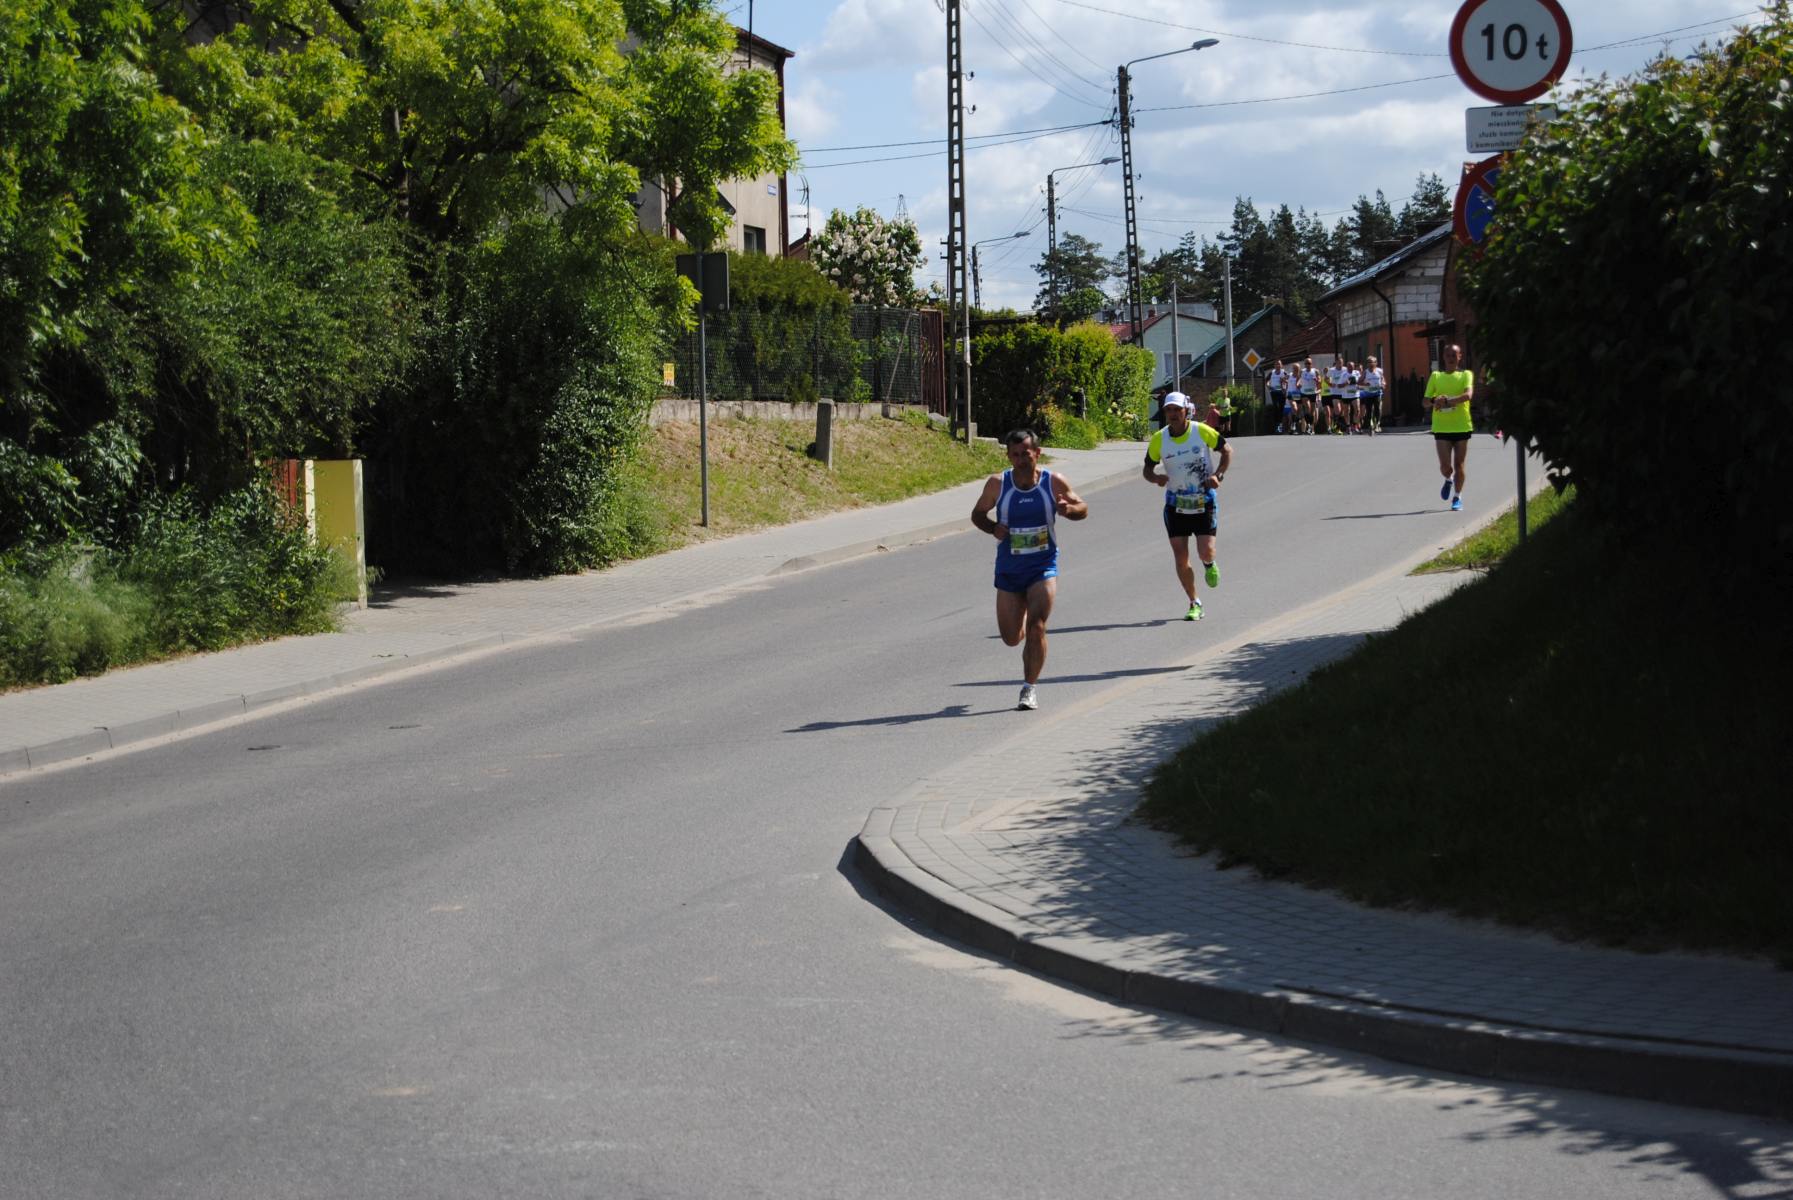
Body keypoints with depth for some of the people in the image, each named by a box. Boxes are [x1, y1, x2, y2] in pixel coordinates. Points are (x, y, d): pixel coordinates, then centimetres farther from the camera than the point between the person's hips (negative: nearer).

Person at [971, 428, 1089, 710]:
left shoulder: (1054, 482, -7)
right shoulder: (997, 484, -7)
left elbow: (1083, 509, 6)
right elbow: (977, 513, 7)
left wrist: (1068, 509, -18)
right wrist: (993, 528, -15)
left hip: (1043, 566, -2)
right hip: (1009, 568, 2)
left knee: (1036, 628, -17)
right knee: (1011, 638, 7)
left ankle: (1030, 687, -4)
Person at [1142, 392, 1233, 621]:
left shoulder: (1202, 432, -9)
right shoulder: (1159, 439, -4)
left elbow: (1227, 450, 5)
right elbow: (1147, 469, 6)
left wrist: (1218, 475, -10)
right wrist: (1156, 478, -17)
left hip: (1204, 501, -2)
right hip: (1176, 503, 2)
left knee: (1206, 551, -12)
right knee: (1180, 556, -2)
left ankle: (1209, 565, 28)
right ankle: (1194, 604, 14)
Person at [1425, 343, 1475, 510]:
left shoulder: (1466, 375, 1)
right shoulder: (1436, 376, 8)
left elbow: (1468, 395, -18)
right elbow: (1426, 402, 6)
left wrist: (1448, 401, -29)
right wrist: (1435, 401, -17)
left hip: (1462, 426, -1)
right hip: (1441, 426, 1)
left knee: (1459, 465, 3)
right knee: (1445, 466, -6)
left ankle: (1457, 497, 17)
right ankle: (1448, 480, 27)